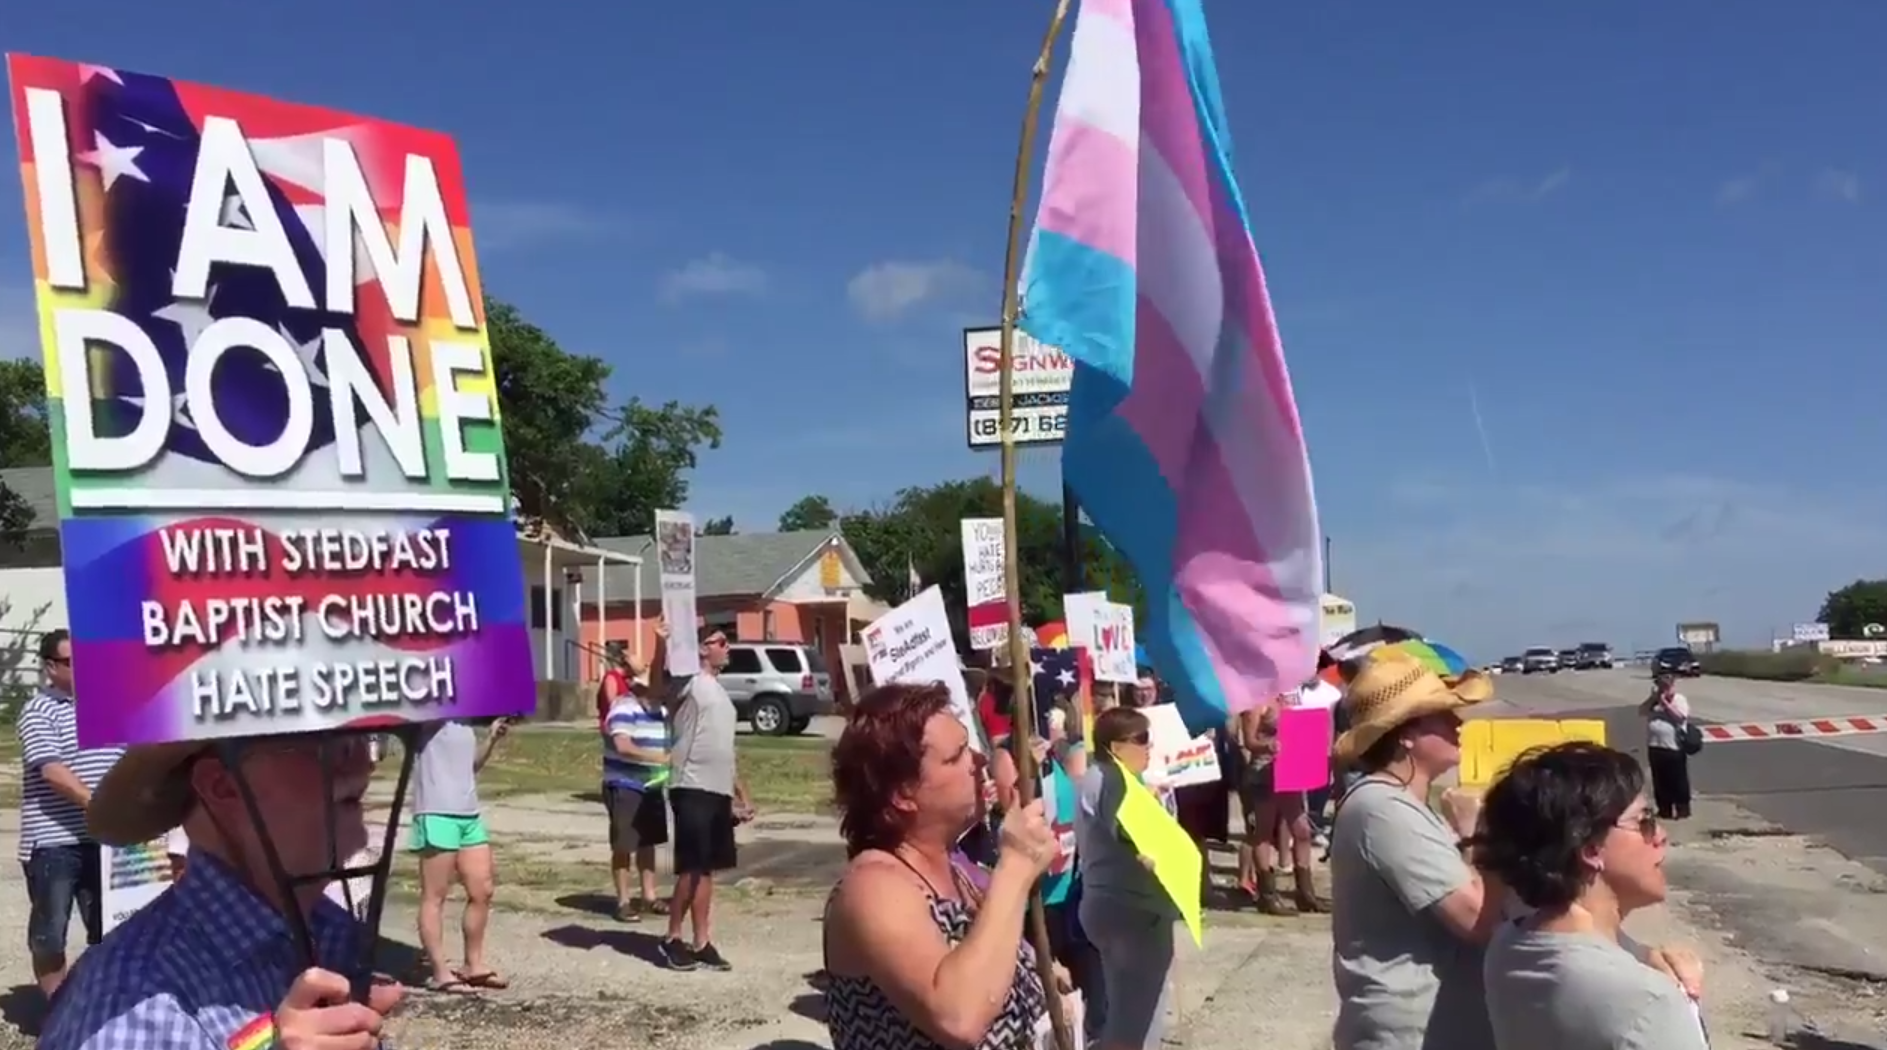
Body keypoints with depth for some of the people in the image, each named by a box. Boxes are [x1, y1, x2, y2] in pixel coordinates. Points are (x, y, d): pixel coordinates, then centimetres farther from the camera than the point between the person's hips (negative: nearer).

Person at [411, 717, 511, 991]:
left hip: (470, 814, 8)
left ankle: (473, 965, 25)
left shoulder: (464, 719, 14)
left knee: (482, 892, 12)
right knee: (434, 897, 2)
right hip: (437, 815, -8)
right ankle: (440, 973, 8)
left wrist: (492, 739, 8)